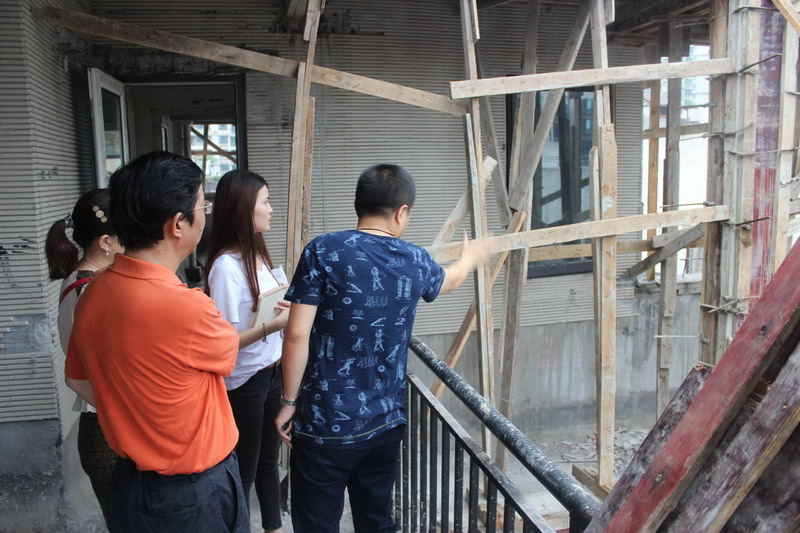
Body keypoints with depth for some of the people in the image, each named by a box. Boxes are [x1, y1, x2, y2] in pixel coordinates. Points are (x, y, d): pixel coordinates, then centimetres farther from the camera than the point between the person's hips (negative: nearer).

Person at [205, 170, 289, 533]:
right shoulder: (226, 265, -22)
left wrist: (289, 310, -4)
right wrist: (274, 325, -29)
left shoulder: (257, 253, 2)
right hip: (244, 381, -8)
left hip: (272, 371, 8)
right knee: (244, 470, 11)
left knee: (268, 460, 23)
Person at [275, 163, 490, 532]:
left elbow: (297, 335, -15)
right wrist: (469, 258, 47)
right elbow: (449, 279, 24)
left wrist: (289, 401, -2)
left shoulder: (324, 252, -12)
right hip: (386, 423, 4)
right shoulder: (415, 261, 1)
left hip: (325, 424, -4)